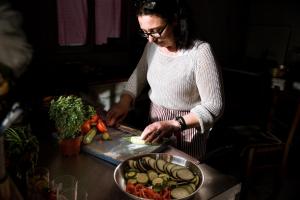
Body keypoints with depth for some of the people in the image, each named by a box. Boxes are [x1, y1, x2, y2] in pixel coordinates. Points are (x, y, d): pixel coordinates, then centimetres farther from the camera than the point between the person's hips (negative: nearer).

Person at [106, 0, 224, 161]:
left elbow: (214, 106, -23)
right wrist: (124, 102, -6)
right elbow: (138, 75, 11)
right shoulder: (153, 45, -5)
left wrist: (173, 124, -32)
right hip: (155, 123, 6)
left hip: (187, 126, -5)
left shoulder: (200, 52, -24)